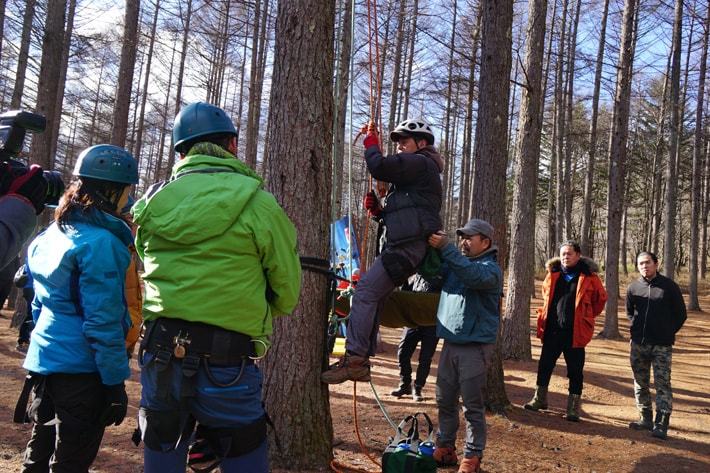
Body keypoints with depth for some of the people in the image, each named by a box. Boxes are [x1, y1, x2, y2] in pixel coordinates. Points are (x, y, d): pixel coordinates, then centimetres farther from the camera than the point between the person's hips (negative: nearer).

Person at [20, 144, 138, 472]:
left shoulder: (52, 233, 9)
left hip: (45, 360, 8)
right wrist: (115, 382, -15)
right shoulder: (101, 241, -19)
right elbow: (102, 321, -21)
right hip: (82, 370, -8)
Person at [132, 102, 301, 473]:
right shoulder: (258, 204, -8)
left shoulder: (152, 202, 5)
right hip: (227, 363, -4)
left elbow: (151, 273, 14)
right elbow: (287, 296, -2)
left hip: (159, 355, 4)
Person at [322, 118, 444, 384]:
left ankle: (354, 359, -20)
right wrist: (376, 209, 11)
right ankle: (362, 362, 9)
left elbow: (379, 167, -17)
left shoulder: (420, 163, -3)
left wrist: (371, 143, 3)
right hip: (402, 246, 11)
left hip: (409, 247, -11)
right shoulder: (415, 169, 30)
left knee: (365, 292, -19)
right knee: (372, 298, 7)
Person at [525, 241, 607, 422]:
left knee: (575, 372, 5)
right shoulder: (553, 273, 5)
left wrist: (586, 316, 10)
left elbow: (601, 298, 7)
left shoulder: (589, 277, -5)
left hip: (575, 333, -3)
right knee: (544, 366, 11)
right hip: (552, 330, 3)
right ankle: (539, 399, 27)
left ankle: (573, 409, 15)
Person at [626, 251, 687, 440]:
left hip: (662, 346, -4)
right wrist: (636, 329, 10)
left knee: (662, 384, -5)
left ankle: (661, 425, -3)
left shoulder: (669, 286, -4)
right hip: (638, 344, 4)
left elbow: (681, 314, 3)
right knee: (640, 383, 11)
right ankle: (646, 419, 24)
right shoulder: (633, 288, 4)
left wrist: (668, 333, 2)